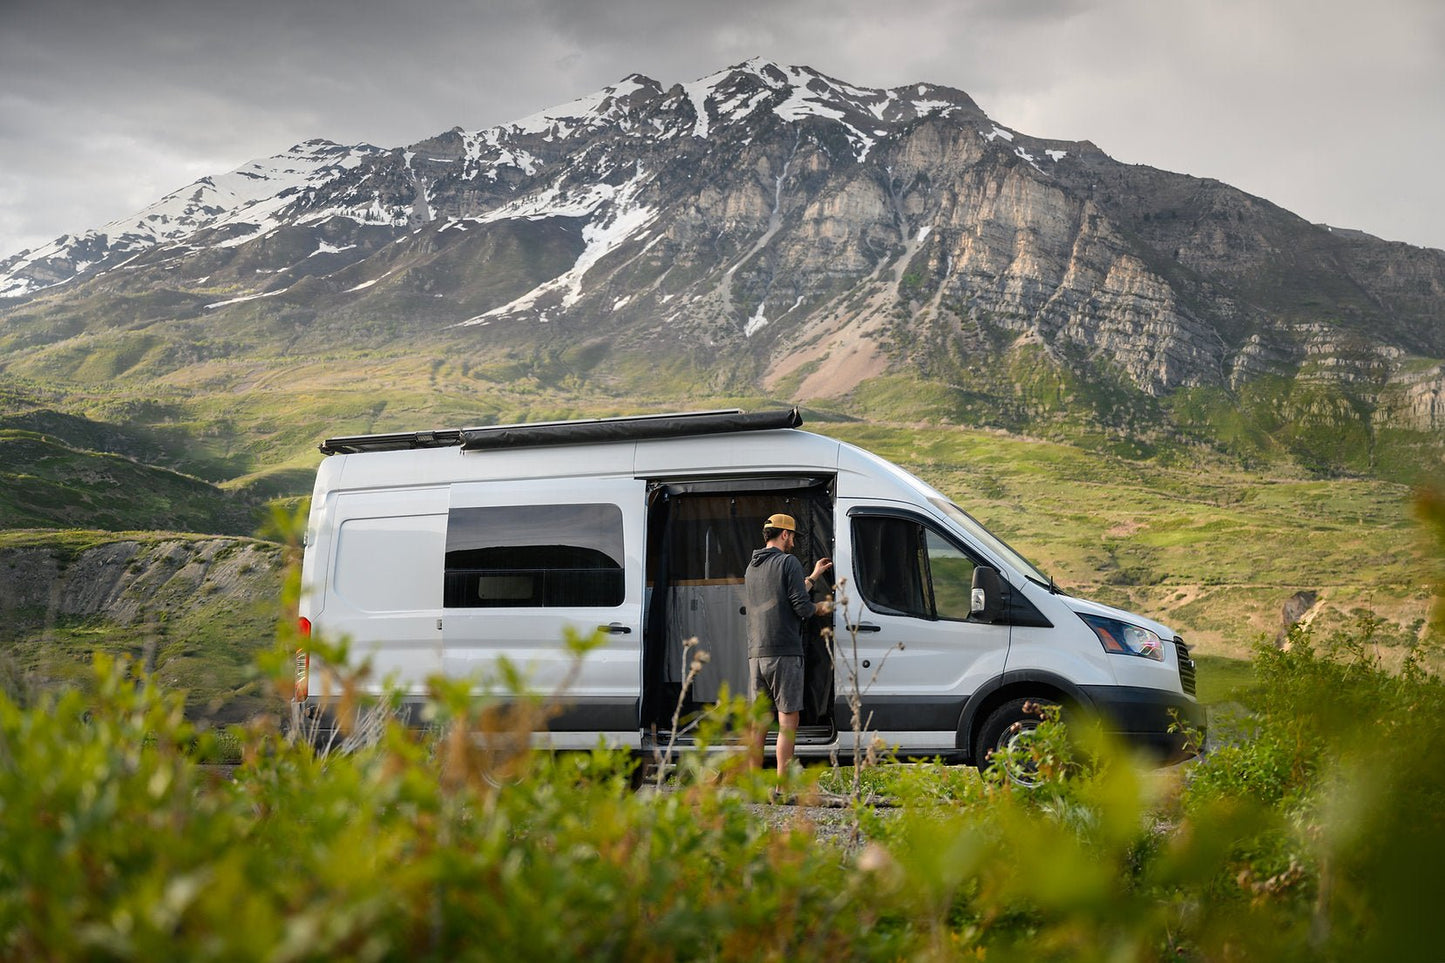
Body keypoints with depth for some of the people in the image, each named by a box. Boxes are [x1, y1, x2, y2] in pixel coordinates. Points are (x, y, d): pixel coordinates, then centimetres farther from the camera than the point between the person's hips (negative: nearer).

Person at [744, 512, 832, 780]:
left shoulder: (751, 568, 20)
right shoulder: (788, 562, -4)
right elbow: (801, 607, -12)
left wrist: (814, 577, 34)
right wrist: (820, 608, 10)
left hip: (756, 653, 7)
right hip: (784, 653, -7)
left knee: (758, 723, 9)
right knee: (788, 721, -5)